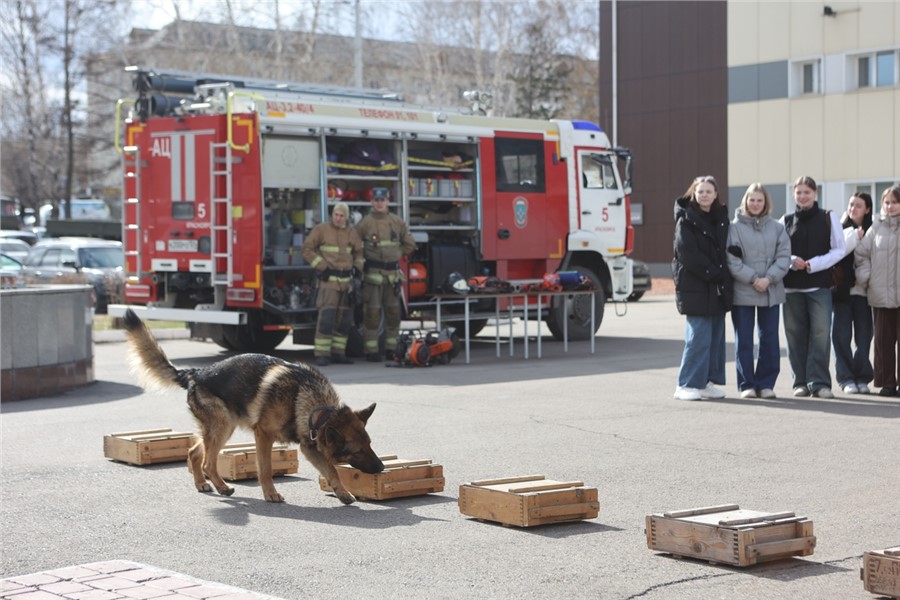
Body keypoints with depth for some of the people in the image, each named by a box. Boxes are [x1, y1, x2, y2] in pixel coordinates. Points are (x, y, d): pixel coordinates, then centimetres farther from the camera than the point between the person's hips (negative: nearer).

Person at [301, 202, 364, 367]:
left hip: (347, 280, 5)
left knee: (345, 320, 6)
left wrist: (357, 268, 9)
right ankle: (322, 355, -12)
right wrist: (322, 266, -10)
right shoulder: (321, 230, -2)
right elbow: (307, 249, -4)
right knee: (326, 317, -13)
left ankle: (338, 353, 14)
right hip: (329, 280, -5)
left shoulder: (352, 233, 12)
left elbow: (359, 252, 26)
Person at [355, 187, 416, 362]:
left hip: (393, 273, 4)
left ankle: (392, 348, 16)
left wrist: (397, 255, 11)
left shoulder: (397, 222, 8)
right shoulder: (365, 223, -4)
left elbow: (409, 244, 18)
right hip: (372, 274, -4)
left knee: (393, 312, 8)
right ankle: (371, 351, -3)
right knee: (372, 312, -5)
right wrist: (364, 260, -2)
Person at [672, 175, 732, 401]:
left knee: (716, 337, 7)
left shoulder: (721, 219, 15)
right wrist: (713, 273, -13)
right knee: (699, 337, -10)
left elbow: (726, 250, 17)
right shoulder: (686, 221, -4)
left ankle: (706, 382, 14)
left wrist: (723, 275, 1)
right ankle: (686, 385, -4)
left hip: (719, 288, 7)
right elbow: (688, 255, -13)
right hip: (695, 287, -7)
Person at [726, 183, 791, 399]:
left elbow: (784, 256, 0)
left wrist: (769, 279, -13)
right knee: (744, 341, 2)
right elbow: (731, 259, -8)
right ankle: (746, 384, 9)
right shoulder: (735, 227, -1)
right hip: (742, 292, -2)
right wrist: (752, 278, -15)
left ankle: (766, 383, 15)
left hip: (771, 292, 2)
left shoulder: (777, 228, 7)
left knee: (770, 339, 6)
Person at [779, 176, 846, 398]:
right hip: (792, 286, 2)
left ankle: (819, 382, -6)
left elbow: (839, 250, 3)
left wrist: (813, 264, -10)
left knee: (820, 334, -9)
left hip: (820, 285, -2)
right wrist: (791, 261, -11)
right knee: (795, 334, 2)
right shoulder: (786, 220, 10)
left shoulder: (828, 218, 6)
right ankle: (801, 382, 10)